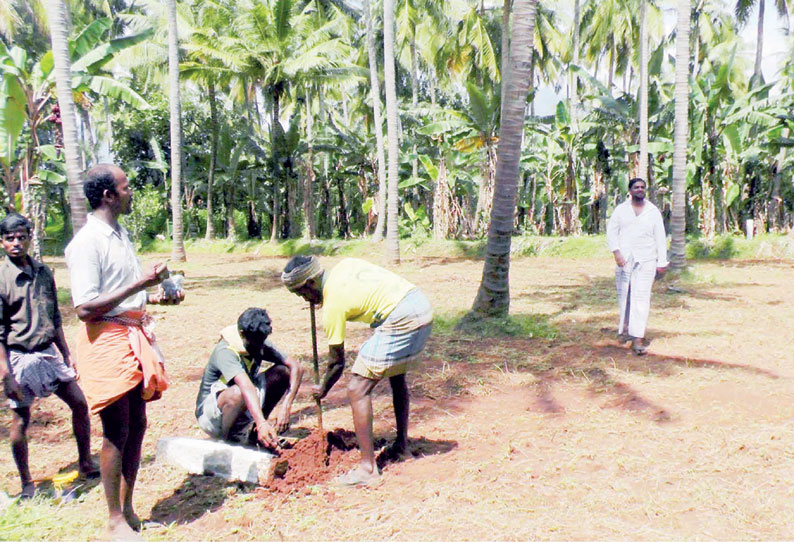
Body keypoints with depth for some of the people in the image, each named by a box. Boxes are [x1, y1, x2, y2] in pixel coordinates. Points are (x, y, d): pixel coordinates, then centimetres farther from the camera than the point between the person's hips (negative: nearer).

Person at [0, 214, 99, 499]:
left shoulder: (43, 272, 5)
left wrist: (66, 355, 13)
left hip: (49, 352, 5)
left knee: (80, 404, 6)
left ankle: (86, 464, 23)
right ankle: (26, 484, 22)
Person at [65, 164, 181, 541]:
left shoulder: (121, 234, 14)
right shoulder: (86, 242, -15)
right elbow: (85, 308, -22)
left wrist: (158, 297, 10)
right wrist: (139, 284, -22)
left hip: (135, 335, 9)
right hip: (107, 339, -8)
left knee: (137, 425, 13)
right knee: (117, 432, -1)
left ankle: (128, 509, 27)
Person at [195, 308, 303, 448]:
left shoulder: (261, 346, -8)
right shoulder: (225, 352, -28)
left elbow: (296, 367, -15)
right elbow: (247, 387, -44)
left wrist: (286, 407, -29)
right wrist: (262, 423, -57)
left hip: (245, 410, 7)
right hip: (211, 415, -6)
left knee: (283, 371, -11)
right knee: (239, 392, -40)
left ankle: (254, 427, 0)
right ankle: (227, 439, -12)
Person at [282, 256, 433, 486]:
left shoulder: (332, 305, -6)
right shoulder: (345, 264, 13)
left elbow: (337, 362, 2)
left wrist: (323, 389, 21)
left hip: (401, 321, -10)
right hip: (423, 305, 10)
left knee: (357, 390, -5)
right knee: (397, 376, 29)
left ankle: (368, 468, -4)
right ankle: (401, 443, 42)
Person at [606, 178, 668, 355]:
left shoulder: (653, 211, 7)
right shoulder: (620, 209, 7)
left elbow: (660, 237, 7)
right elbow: (611, 231, 6)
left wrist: (662, 262, 3)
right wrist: (616, 252, -9)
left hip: (646, 260, -1)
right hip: (624, 259, 1)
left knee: (641, 297, -8)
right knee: (624, 295, 7)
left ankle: (638, 338, -10)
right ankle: (625, 328, 27)